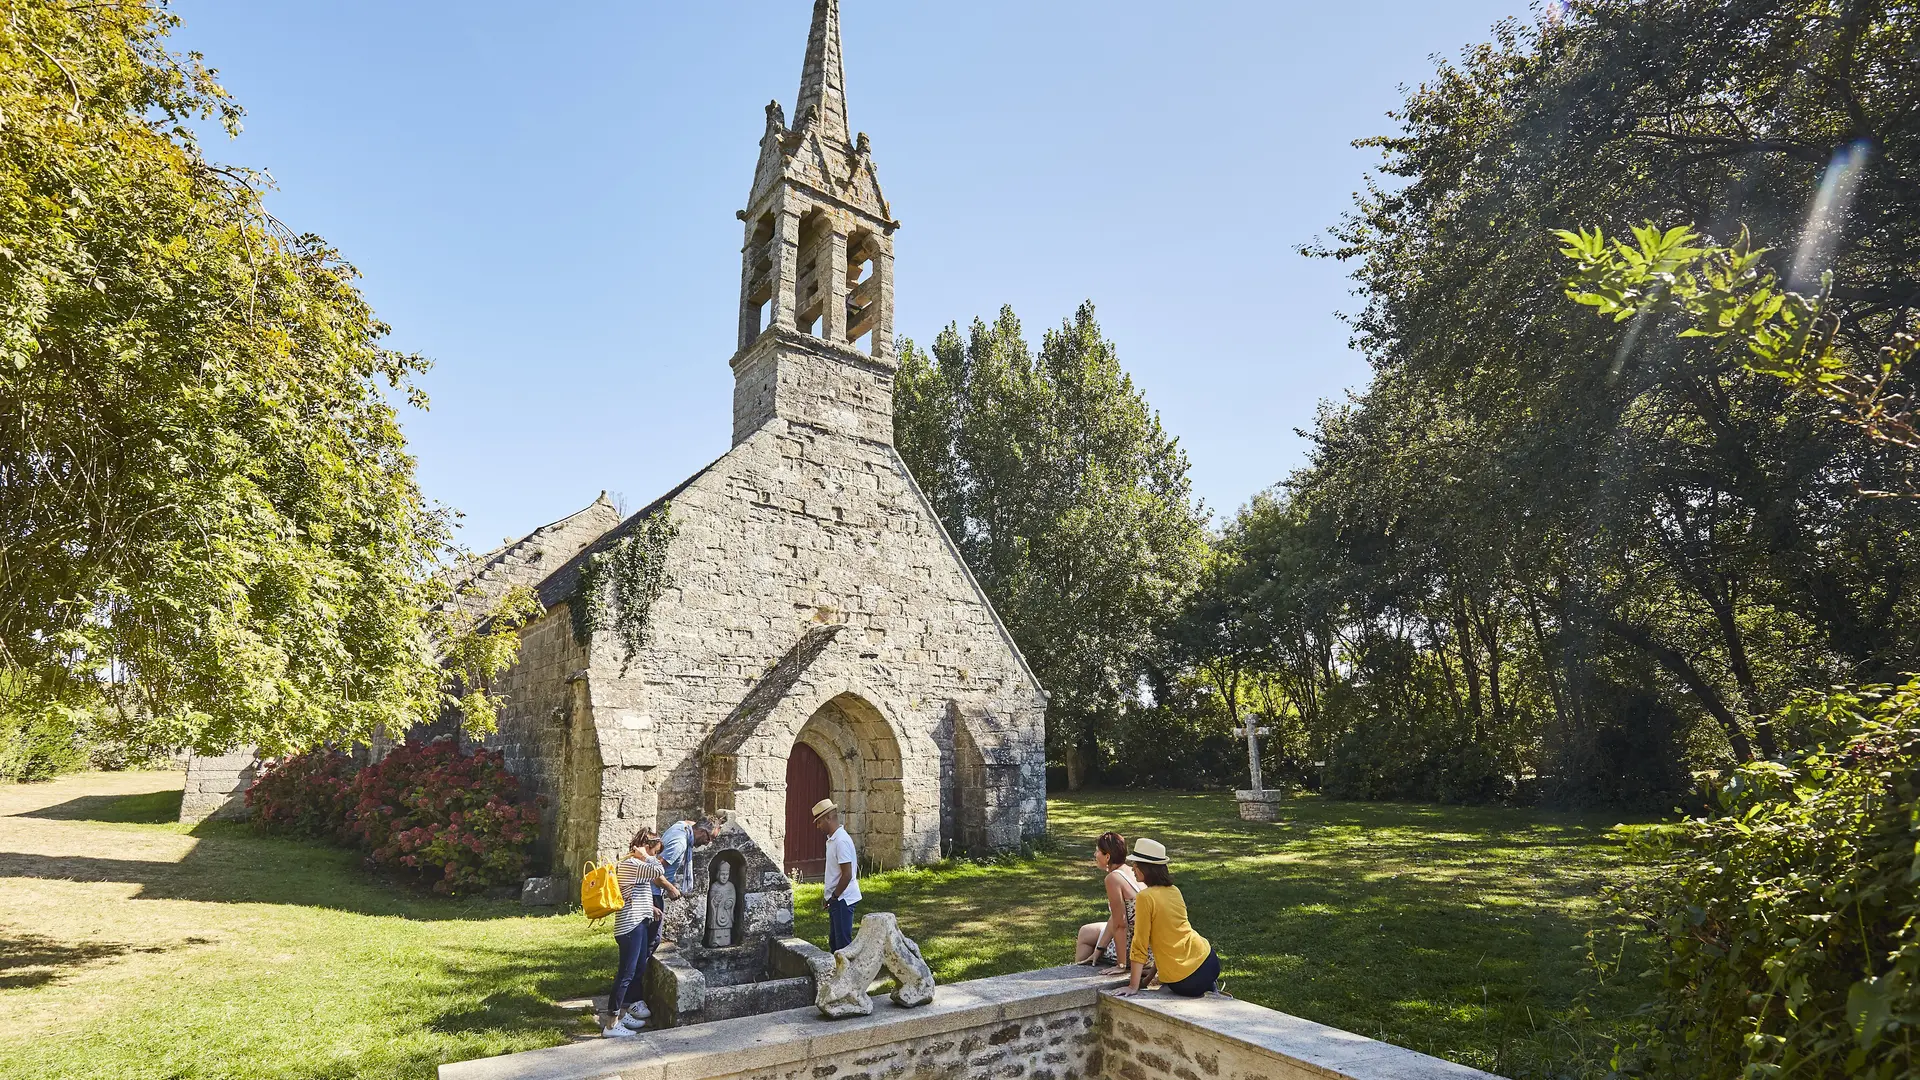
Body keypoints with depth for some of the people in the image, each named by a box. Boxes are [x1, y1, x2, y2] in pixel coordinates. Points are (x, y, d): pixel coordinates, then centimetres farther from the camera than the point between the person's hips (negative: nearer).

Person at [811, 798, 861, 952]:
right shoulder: (832, 839, 11)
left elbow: (847, 874, -23)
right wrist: (828, 894, 15)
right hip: (836, 899, 10)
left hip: (842, 899, -10)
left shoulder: (841, 841, -21)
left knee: (843, 942, -3)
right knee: (834, 941, 17)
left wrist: (834, 896, -15)